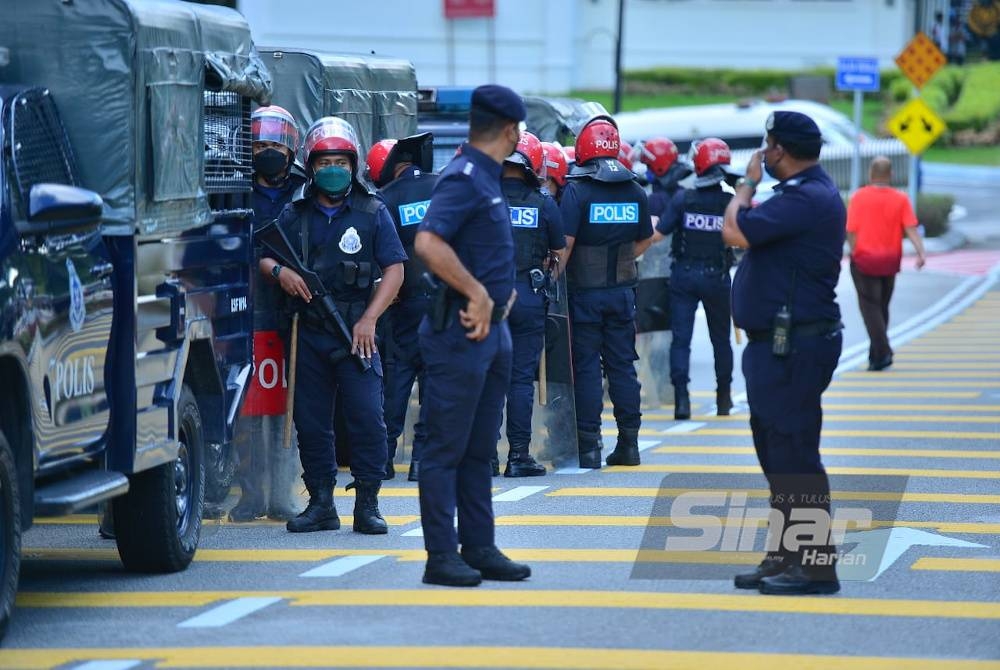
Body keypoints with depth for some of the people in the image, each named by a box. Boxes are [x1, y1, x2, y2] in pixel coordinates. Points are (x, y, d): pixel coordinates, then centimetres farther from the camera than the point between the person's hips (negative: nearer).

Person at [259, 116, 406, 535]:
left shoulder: (373, 213, 5)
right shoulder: (294, 216, 12)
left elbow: (394, 269, 2)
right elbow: (263, 257, 14)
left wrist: (369, 319, -9)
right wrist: (279, 271, -10)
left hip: (355, 332, -3)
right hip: (308, 334, 3)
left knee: (367, 418, -11)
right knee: (311, 422, 4)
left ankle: (367, 504, -4)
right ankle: (321, 504, 12)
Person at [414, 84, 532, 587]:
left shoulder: (487, 178, 15)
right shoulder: (463, 178, -15)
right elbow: (428, 243, -28)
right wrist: (477, 294, -24)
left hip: (492, 331, 10)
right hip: (461, 332, -10)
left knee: (479, 449, 13)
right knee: (447, 447, -4)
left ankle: (480, 549, 19)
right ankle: (441, 557, -2)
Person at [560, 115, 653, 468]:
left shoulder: (577, 191, -13)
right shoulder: (635, 192, 3)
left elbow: (565, 242, -17)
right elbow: (645, 240, 13)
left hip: (584, 291, -4)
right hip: (622, 290, 4)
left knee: (587, 367, 0)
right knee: (622, 365, 10)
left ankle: (589, 446, -1)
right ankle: (628, 442, 12)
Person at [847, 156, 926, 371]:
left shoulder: (859, 197, -8)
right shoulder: (901, 199, -1)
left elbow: (851, 231, -8)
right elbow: (911, 228, -9)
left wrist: (854, 253, 5)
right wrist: (921, 252, -11)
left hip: (864, 259, -4)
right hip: (890, 262, 4)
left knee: (870, 307, -2)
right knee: (882, 307, 17)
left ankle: (882, 352, -17)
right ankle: (876, 354, 23)